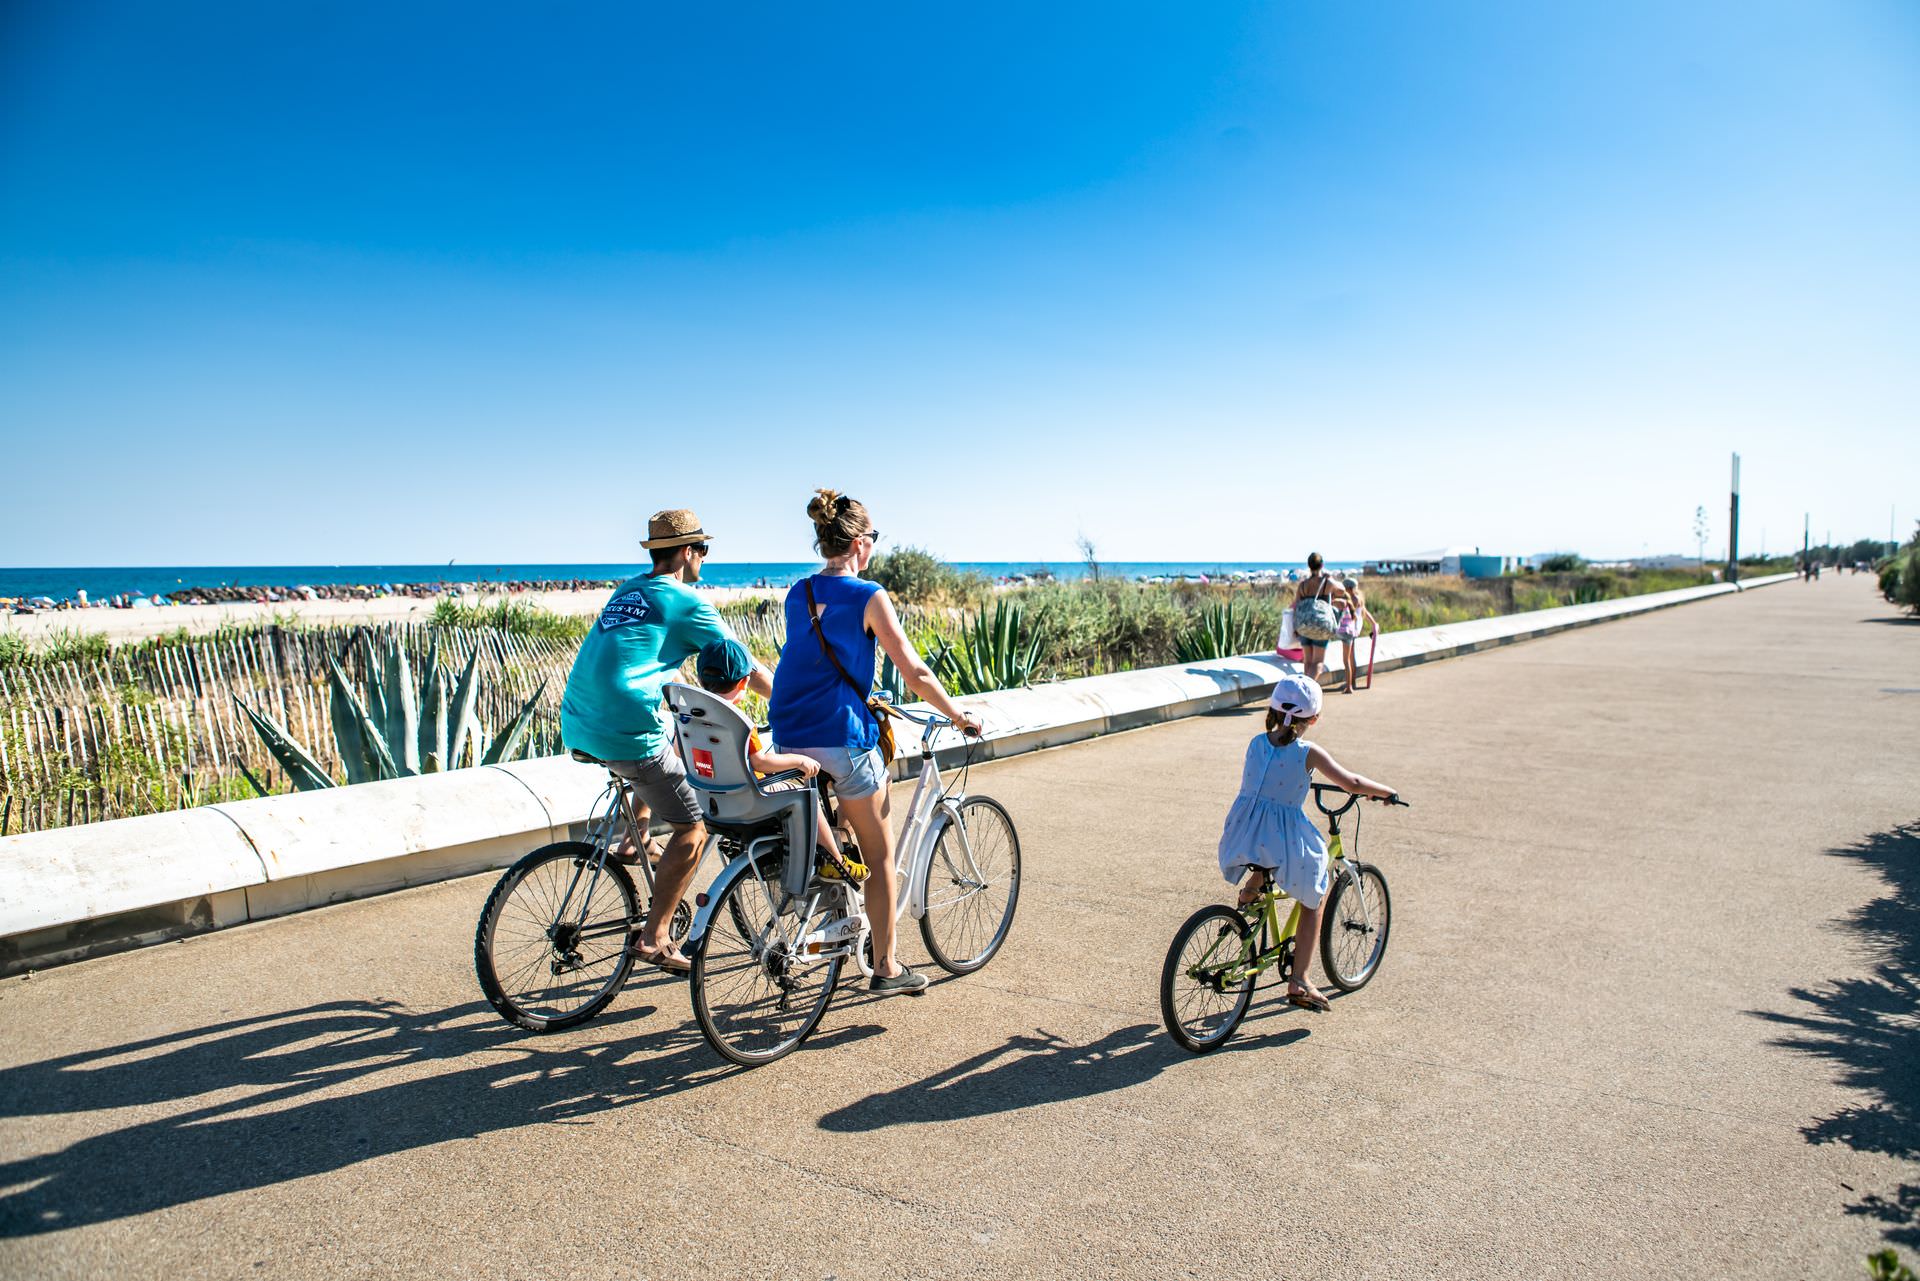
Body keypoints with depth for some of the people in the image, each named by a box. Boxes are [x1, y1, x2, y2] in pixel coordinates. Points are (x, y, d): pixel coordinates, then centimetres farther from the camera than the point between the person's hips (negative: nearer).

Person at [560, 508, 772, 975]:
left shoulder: (629, 590, 19)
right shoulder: (686, 602, -4)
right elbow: (748, 669, 0)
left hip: (577, 725, 9)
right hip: (626, 734, -8)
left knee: (671, 750, 33)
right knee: (692, 829, 4)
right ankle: (653, 938, 6)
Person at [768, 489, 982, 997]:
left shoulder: (797, 594, 10)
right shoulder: (868, 596, -10)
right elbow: (916, 673, -10)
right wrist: (960, 717, 2)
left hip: (789, 736, 6)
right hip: (841, 737, -6)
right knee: (879, 855, 8)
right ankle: (886, 968, 15)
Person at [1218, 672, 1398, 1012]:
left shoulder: (1256, 743, 4)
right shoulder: (1308, 753, -9)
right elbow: (1352, 783, -7)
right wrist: (1385, 791, 12)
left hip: (1244, 839, 4)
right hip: (1285, 843, -4)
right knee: (1313, 901, 19)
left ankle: (1252, 887, 19)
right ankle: (1299, 982, 17)